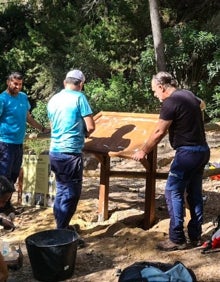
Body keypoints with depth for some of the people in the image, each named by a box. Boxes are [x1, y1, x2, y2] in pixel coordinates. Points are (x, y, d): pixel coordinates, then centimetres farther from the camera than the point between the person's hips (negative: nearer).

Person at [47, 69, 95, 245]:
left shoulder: (53, 100, 10)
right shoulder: (79, 97, -8)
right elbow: (90, 127, -11)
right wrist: (86, 134, 11)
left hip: (55, 151, 7)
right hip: (71, 152, -7)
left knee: (62, 191, 19)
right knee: (71, 194, 2)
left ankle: (61, 227, 28)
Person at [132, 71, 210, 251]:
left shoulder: (170, 102, -15)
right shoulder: (188, 94, 11)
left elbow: (159, 132, -12)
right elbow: (202, 105, 34)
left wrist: (143, 151, -2)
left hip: (187, 152, -9)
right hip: (202, 150, 9)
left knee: (173, 193, -3)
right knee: (194, 193, 13)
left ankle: (177, 239, 0)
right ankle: (195, 236, 20)